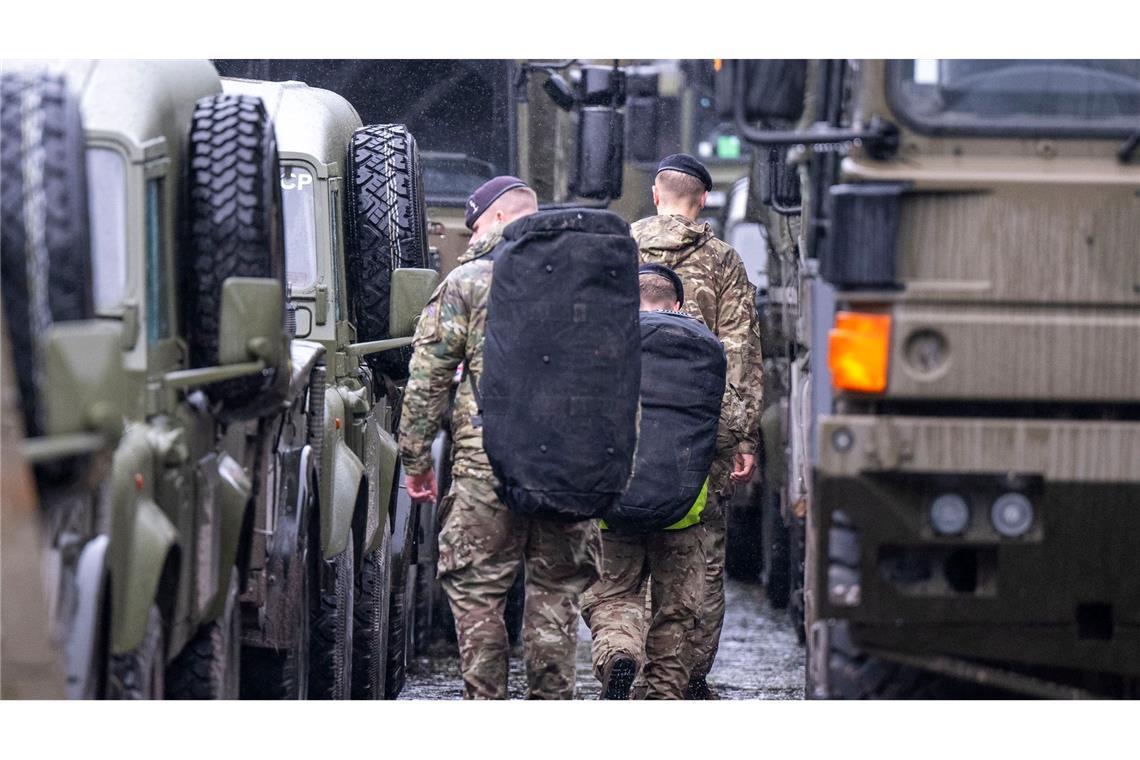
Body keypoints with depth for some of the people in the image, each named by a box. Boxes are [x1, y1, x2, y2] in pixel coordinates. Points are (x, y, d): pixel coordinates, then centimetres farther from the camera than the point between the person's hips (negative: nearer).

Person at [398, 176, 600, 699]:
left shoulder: (467, 282, 0)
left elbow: (427, 378, -2)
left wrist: (415, 459, 5)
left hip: (487, 464, -4)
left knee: (477, 593, 4)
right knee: (557, 588, 12)